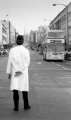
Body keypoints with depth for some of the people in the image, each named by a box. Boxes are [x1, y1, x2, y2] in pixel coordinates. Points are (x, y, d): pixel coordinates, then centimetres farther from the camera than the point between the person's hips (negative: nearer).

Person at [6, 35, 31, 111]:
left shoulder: (12, 50, -4)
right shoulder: (26, 50, -5)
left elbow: (10, 61, -5)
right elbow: (27, 63, -12)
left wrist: (9, 73, 1)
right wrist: (21, 71, -11)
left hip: (14, 72, 0)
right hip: (23, 73, 0)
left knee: (15, 89, 3)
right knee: (24, 88, 11)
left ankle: (16, 106, 0)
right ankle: (26, 105, 19)